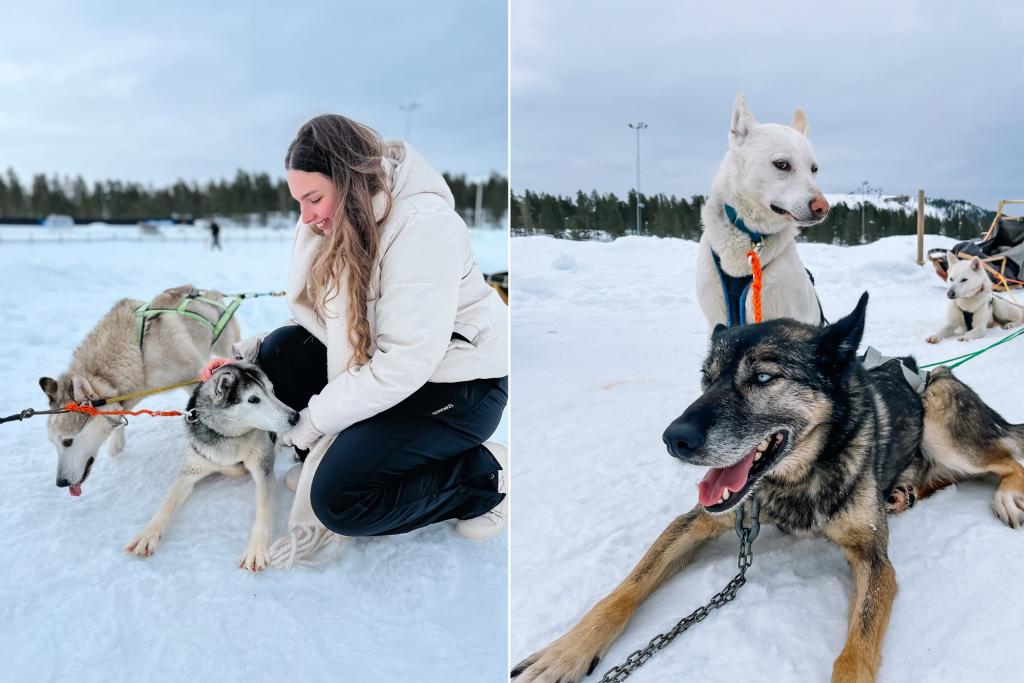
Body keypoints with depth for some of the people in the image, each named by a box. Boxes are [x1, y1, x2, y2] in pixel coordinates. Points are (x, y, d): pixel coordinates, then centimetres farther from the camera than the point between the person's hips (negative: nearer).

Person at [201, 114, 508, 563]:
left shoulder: (423, 225, -27)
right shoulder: (340, 219, 0)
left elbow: (404, 365, -29)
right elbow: (314, 316, 6)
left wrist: (317, 416, -20)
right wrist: (247, 353, -9)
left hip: (457, 381, -8)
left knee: (338, 497, -17)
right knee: (280, 353, -8)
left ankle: (484, 476, 0)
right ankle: (332, 453, 12)